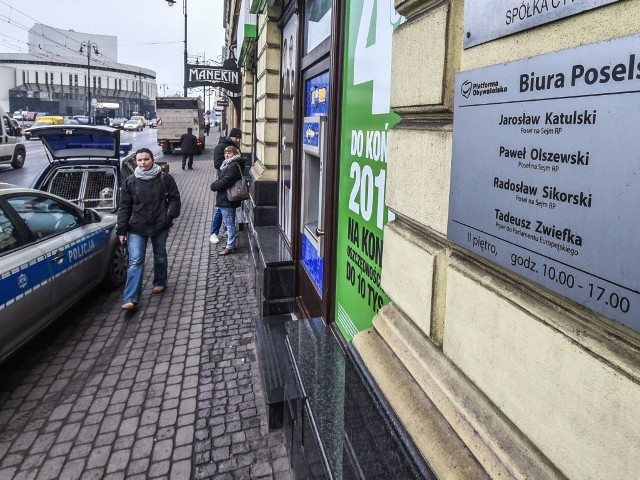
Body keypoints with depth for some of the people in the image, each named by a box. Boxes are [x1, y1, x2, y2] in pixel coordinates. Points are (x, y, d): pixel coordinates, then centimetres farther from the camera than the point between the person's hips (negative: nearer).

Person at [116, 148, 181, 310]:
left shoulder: (165, 178, -3)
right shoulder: (130, 181, 0)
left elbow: (174, 199, 2)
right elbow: (124, 207, 3)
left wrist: (170, 215, -14)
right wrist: (121, 230, 0)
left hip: (160, 226, 0)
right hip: (136, 228, 0)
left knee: (160, 257, 17)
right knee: (135, 261, -6)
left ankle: (160, 282, 42)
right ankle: (130, 298, -8)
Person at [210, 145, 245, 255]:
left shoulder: (233, 166, -18)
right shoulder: (228, 165, 16)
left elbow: (225, 181, -23)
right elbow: (222, 180, 17)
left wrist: (214, 185, -8)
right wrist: (215, 185, -1)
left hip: (227, 200, -11)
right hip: (225, 200, 11)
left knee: (229, 224, -3)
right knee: (229, 223, 17)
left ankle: (230, 247, 4)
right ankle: (231, 244, 26)